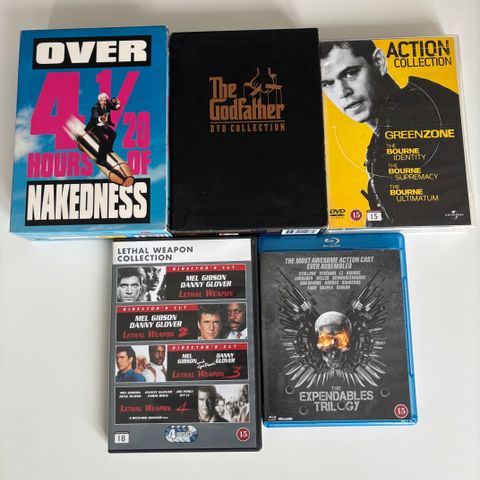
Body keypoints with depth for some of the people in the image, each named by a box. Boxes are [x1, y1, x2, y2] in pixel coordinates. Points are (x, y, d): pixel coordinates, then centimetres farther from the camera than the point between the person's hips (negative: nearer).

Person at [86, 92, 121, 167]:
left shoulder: (107, 103, -14)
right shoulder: (95, 107, -33)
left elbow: (114, 107, -5)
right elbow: (95, 117, -49)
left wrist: (117, 105, -31)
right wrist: (100, 119, -73)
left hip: (103, 125, 8)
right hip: (95, 126, -8)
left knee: (113, 134, 24)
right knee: (103, 141, -21)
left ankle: (108, 149, 49)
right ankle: (100, 160, -11)